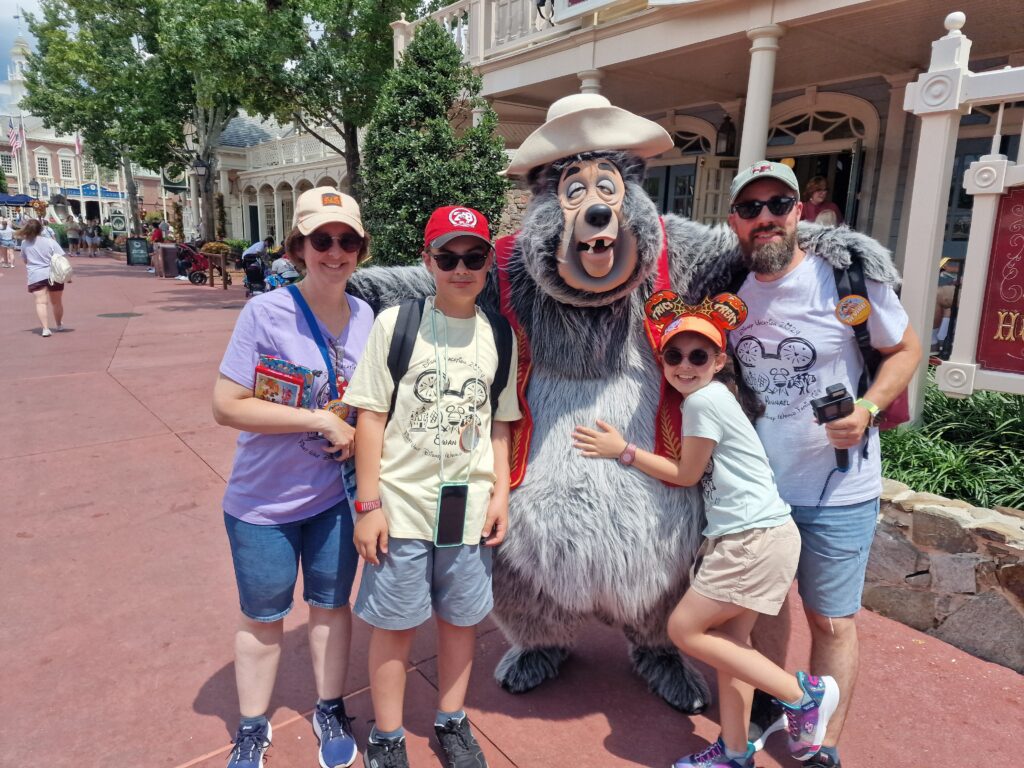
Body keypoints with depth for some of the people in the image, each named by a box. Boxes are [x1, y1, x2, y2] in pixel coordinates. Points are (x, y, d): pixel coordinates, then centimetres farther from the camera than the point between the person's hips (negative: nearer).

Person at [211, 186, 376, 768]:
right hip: (263, 502, -3)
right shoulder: (266, 313, -18)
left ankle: (331, 711, 43)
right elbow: (228, 405, -20)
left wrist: (358, 433, -8)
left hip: (335, 496, 3)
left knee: (332, 605, 19)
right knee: (263, 618, 17)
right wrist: (321, 420, -24)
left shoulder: (366, 316, -4)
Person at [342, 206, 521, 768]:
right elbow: (370, 416, -5)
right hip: (402, 503, -2)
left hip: (471, 506, 3)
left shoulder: (498, 337, 5)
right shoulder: (395, 323, -5)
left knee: (461, 617, 15)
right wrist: (368, 504, -8)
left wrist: (500, 492, 4)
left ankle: (450, 721, 38)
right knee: (394, 623, 9)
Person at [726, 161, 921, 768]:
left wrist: (869, 409, -18)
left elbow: (906, 348, -2)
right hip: (756, 484, 4)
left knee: (831, 621, 9)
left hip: (837, 490, -4)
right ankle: (769, 707, 44)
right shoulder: (729, 291, -1)